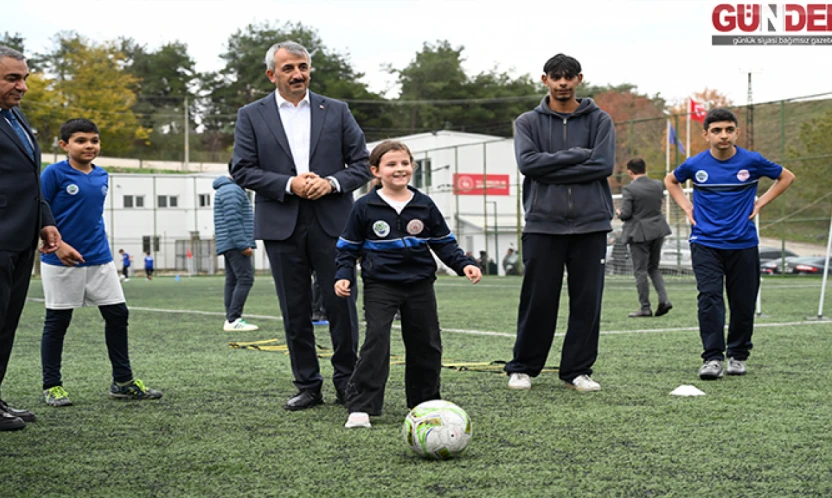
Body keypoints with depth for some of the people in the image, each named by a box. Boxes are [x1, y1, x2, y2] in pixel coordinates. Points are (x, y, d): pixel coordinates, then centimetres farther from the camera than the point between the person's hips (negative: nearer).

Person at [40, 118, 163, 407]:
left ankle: (123, 381, 15)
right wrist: (58, 245, -19)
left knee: (118, 315, 5)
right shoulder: (54, 174, -9)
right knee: (57, 321, 3)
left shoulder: (102, 177, 9)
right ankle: (51, 386, 13)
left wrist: (100, 246, 14)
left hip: (100, 259, 6)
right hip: (62, 262, -6)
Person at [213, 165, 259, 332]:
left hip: (229, 245, 11)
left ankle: (231, 319, 6)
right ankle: (233, 320, -18)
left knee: (232, 281, 7)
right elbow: (232, 219, -20)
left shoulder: (234, 189, 23)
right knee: (245, 279, -14)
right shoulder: (232, 190, -12)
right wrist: (243, 244, -21)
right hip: (235, 244, -11)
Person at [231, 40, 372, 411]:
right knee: (295, 310, 5)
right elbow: (242, 170, 0)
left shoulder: (337, 112, 9)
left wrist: (332, 183, -12)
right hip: (281, 225, 0)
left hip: (331, 223, 0)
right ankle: (307, 386, 13)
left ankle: (346, 382, 12)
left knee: (341, 303, -1)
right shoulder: (251, 116, 6)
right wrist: (289, 184, -13)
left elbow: (361, 164, 8)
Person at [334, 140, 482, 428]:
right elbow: (348, 247, 5)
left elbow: (444, 243, 11)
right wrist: (343, 275, -8)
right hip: (380, 286, -3)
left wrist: (464, 264, -2)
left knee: (426, 344, 9)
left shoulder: (424, 206, 4)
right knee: (376, 340, -17)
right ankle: (360, 407, -16)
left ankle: (425, 401, 26)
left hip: (419, 285, 3)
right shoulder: (365, 207, -2)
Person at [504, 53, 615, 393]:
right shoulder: (528, 122, 8)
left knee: (587, 301, 2)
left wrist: (550, 171, -9)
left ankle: (577, 369, 12)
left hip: (590, 224, 1)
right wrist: (577, 154, -10)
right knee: (538, 300, 0)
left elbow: (603, 164, -7)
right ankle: (522, 368, 13)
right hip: (542, 224, -1)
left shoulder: (599, 121, 8)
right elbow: (528, 162, -8)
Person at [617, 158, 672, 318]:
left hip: (639, 233, -6)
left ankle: (645, 307, 4)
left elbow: (625, 214, -17)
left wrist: (619, 213, 4)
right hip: (658, 230, 6)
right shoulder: (658, 185, 2)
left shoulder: (629, 189, -16)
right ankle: (663, 299, 4)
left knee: (640, 271, 2)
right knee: (653, 267, 18)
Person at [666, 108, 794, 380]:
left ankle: (738, 355, 22)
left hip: (743, 243, 1)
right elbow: (671, 180, 20)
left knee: (743, 303, 5)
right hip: (705, 243, -1)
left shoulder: (752, 161, -5)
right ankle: (713, 358, -13)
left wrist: (759, 204, 4)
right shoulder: (695, 164, -3)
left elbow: (786, 177, 12)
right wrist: (687, 207, 7)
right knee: (709, 297, -15)